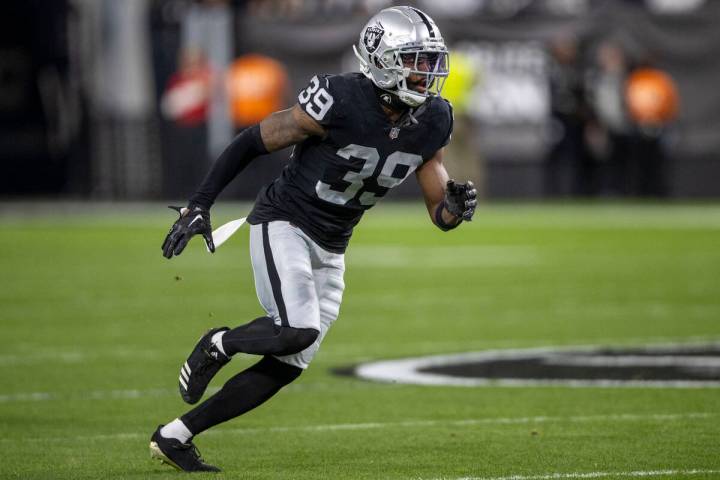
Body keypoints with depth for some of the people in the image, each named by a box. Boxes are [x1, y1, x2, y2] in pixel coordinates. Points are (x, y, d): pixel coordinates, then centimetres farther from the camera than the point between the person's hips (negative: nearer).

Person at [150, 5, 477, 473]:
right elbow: (253, 141, -12)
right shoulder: (340, 102, -23)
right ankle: (218, 344, 3)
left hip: (330, 251, 7)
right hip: (282, 225, -7)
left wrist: (456, 205, -23)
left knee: (286, 366, 3)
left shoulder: (430, 123, -4)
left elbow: (441, 215, 2)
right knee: (299, 329, -29)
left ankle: (174, 436, 15)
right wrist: (199, 205, -13)